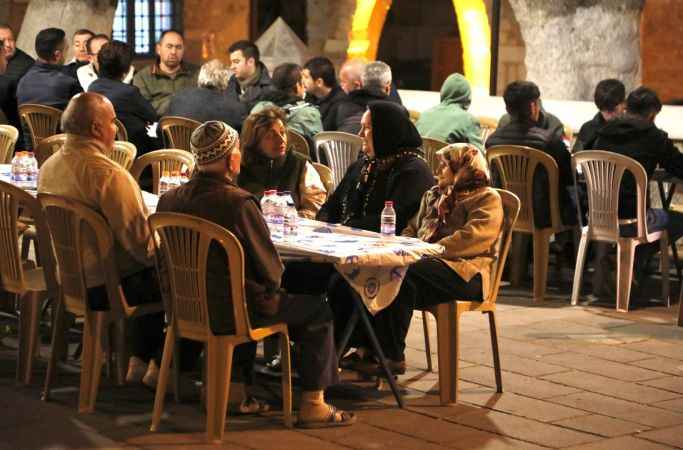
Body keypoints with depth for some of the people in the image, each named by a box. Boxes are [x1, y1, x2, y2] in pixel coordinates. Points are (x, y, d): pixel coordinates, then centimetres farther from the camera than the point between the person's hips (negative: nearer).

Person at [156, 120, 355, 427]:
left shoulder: (169, 200, -6)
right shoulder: (238, 203, -25)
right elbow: (271, 269, -17)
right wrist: (270, 289, 8)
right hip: (231, 312, -7)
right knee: (318, 311, 11)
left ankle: (235, 388, 35)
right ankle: (312, 405, 13)